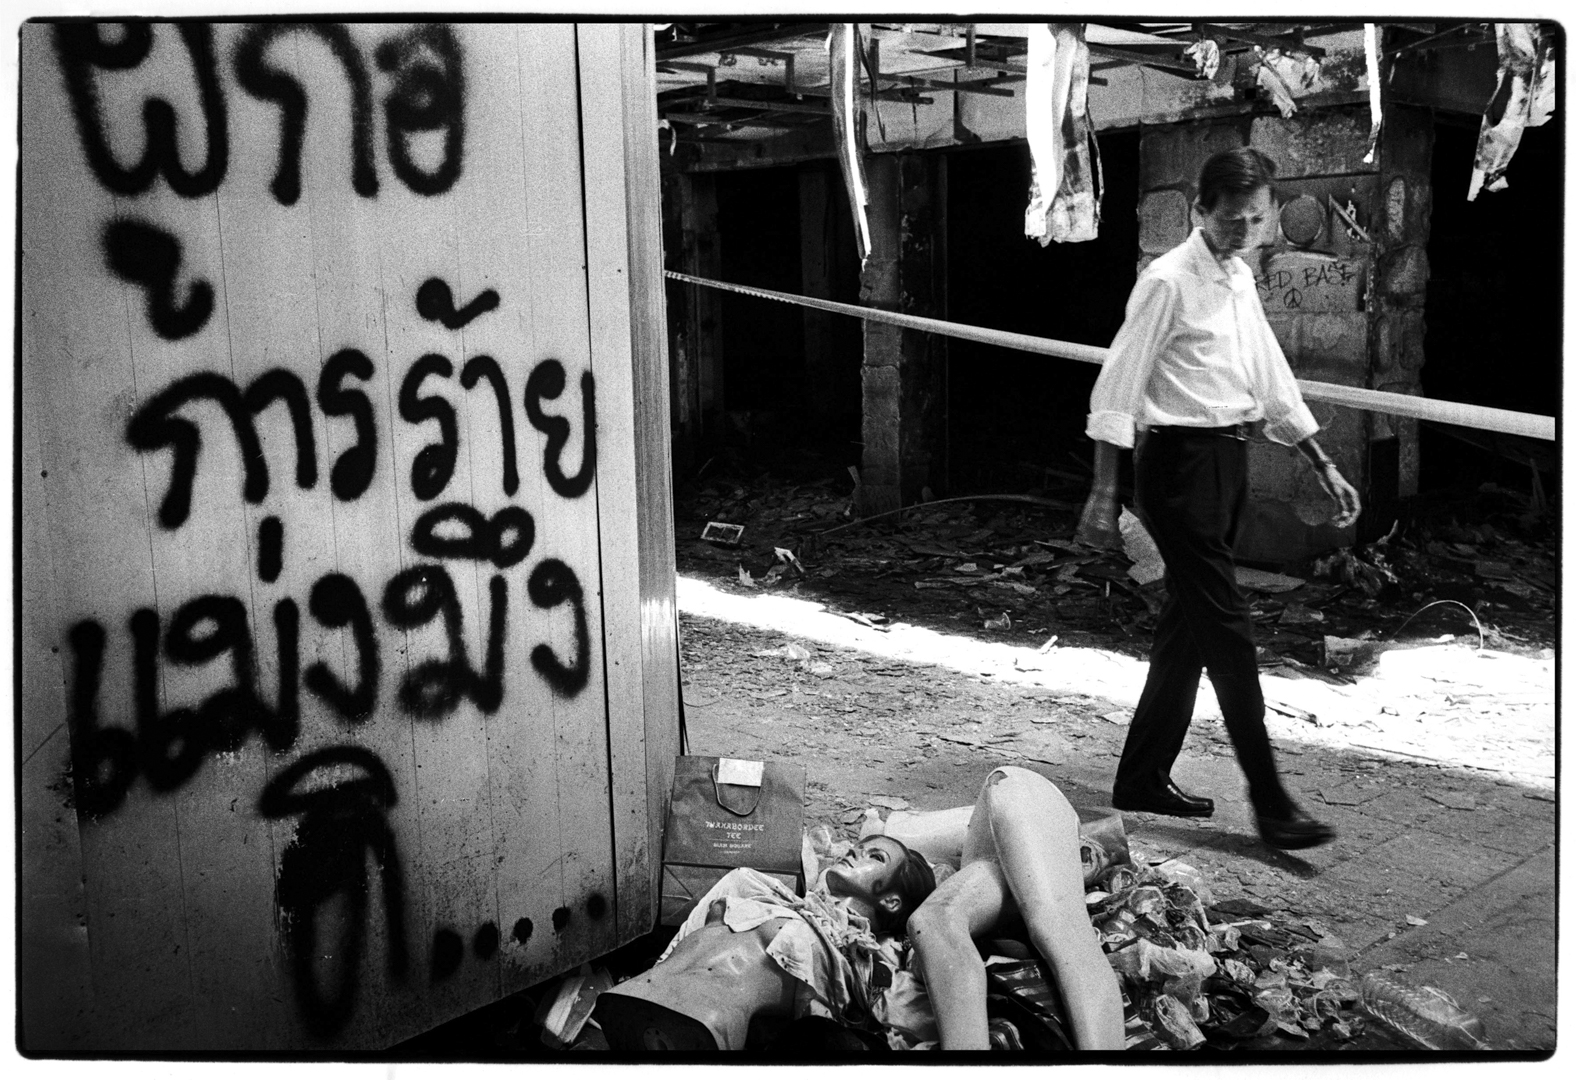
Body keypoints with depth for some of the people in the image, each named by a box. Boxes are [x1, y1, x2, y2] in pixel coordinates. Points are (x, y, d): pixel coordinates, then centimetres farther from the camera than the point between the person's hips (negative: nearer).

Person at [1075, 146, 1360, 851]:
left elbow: (1271, 381, 20)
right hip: (1180, 459, -9)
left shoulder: (1240, 278, 14)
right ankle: (1270, 805, -2)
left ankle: (1143, 779, 24)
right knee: (1227, 627, -8)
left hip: (1229, 459, 9)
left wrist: (1324, 467, 18)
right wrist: (1103, 494, -18)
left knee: (1189, 626, 12)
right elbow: (1116, 390, -14)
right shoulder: (1169, 281, -11)